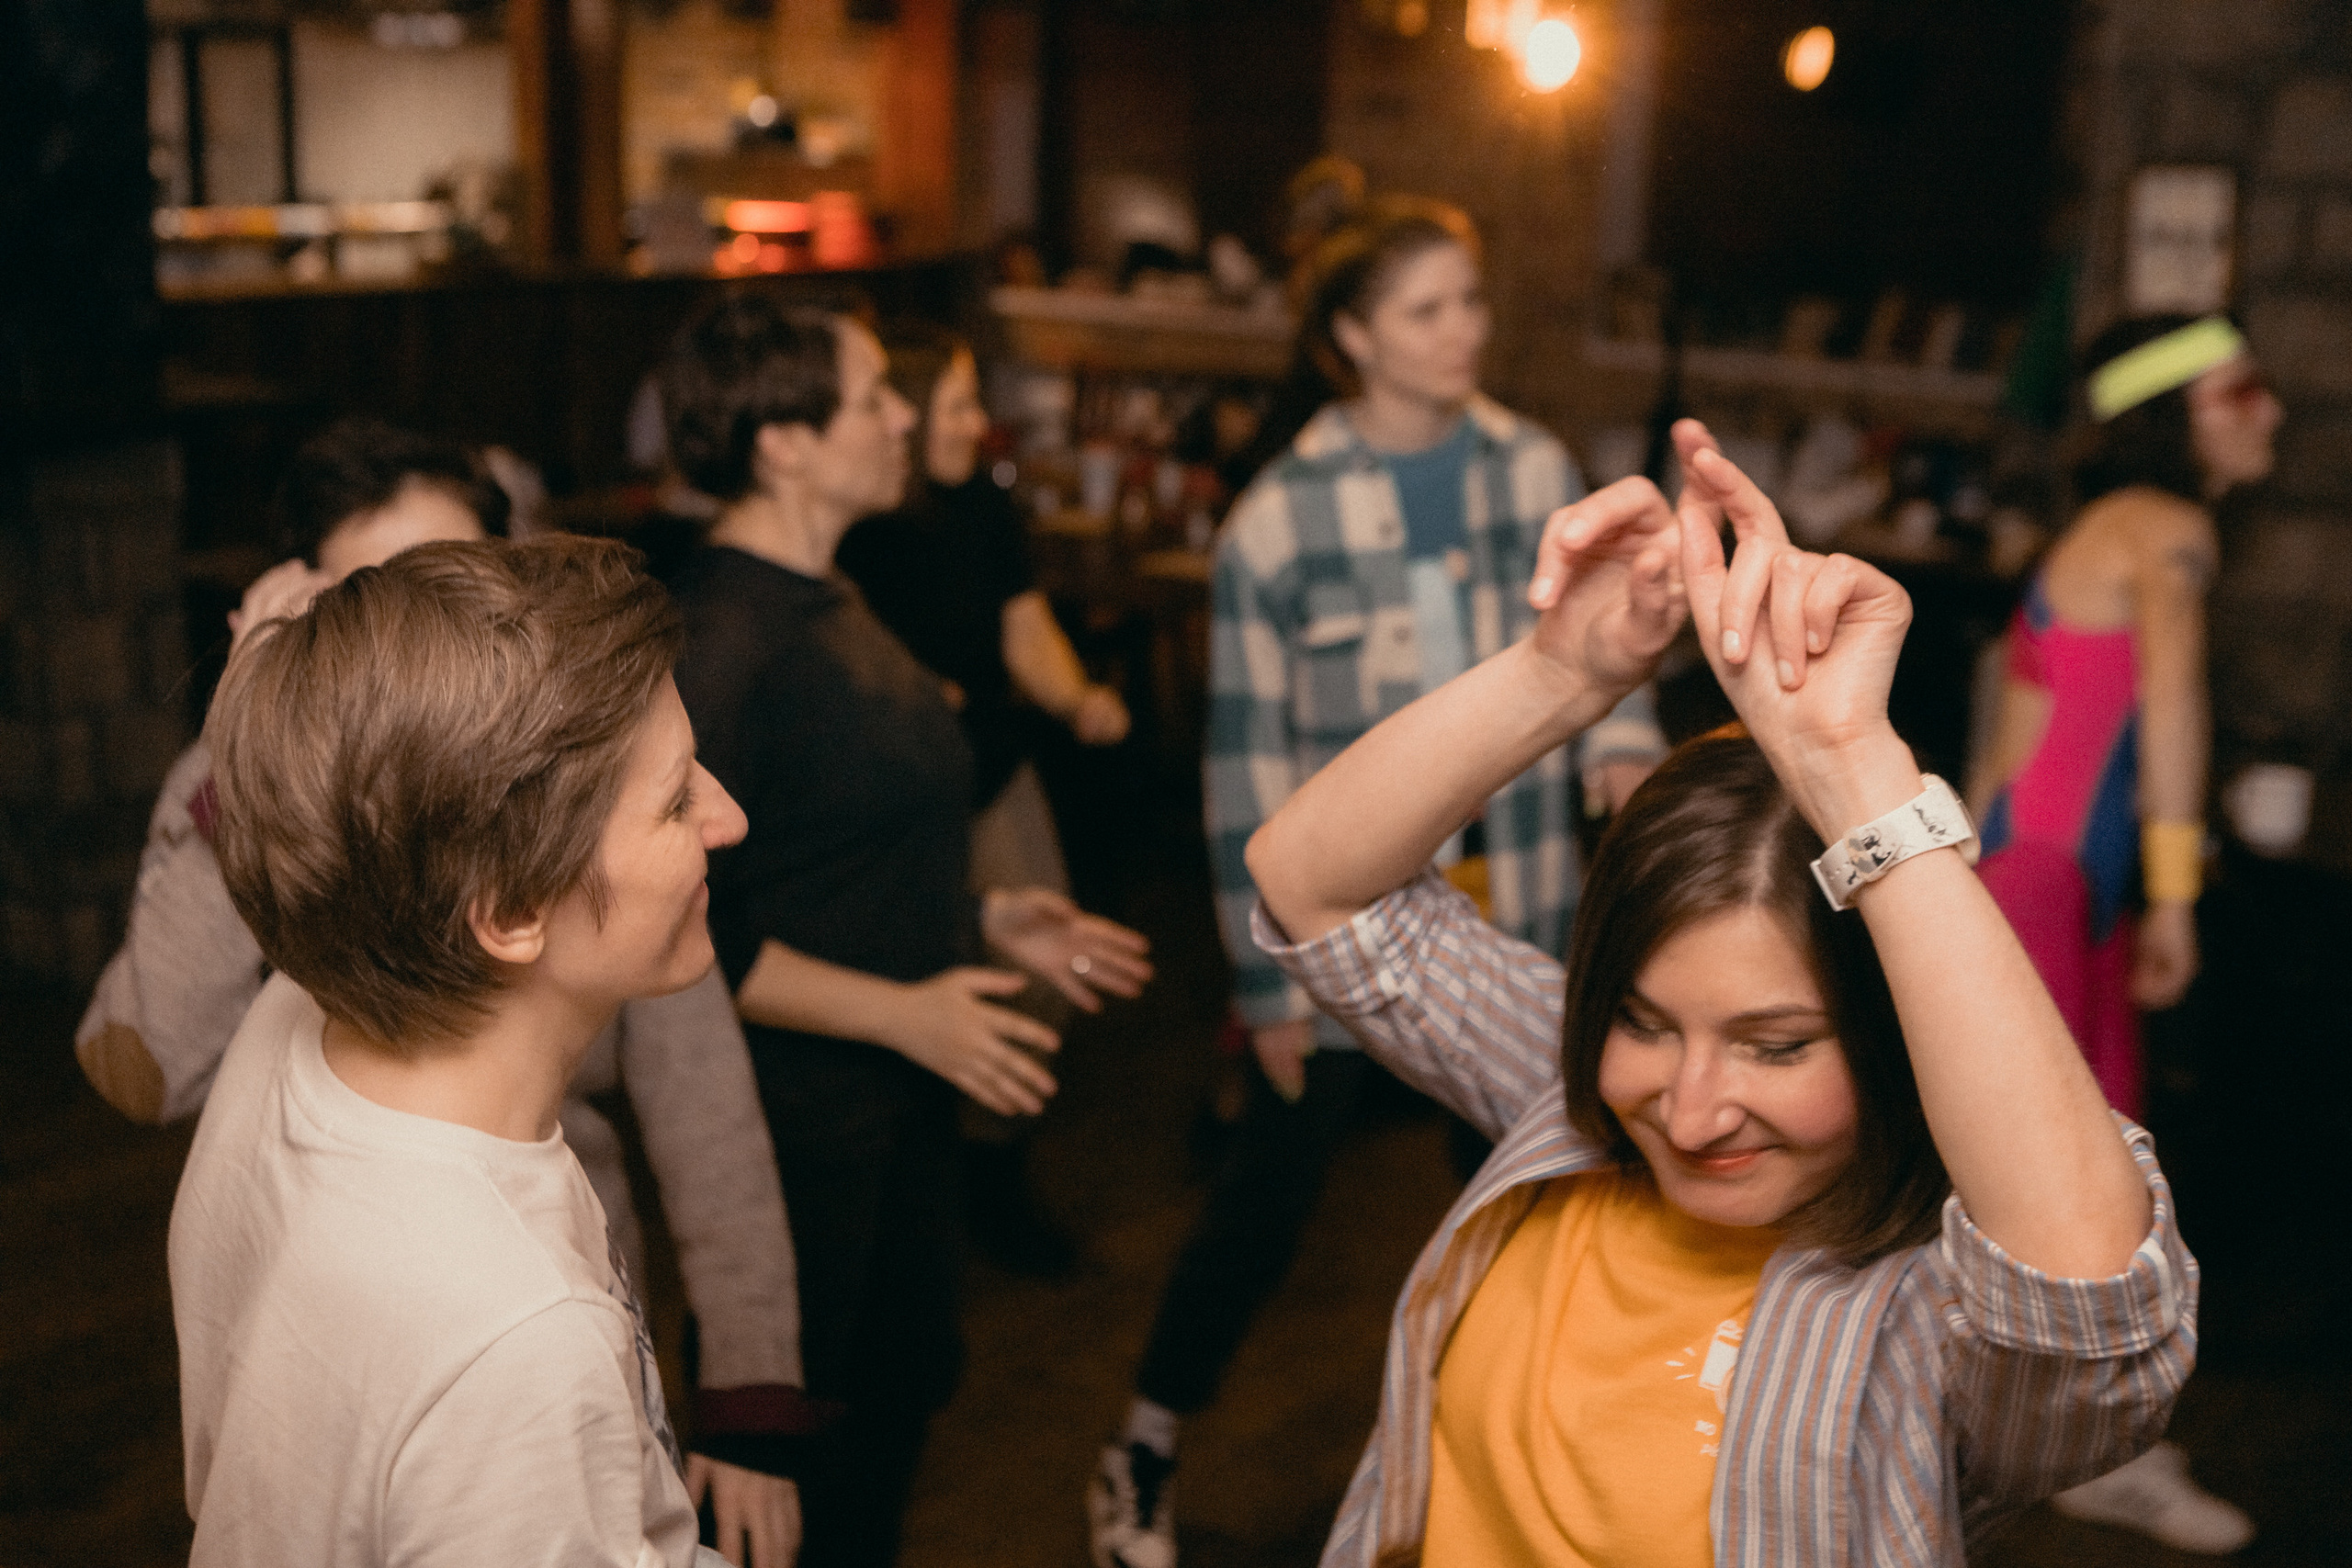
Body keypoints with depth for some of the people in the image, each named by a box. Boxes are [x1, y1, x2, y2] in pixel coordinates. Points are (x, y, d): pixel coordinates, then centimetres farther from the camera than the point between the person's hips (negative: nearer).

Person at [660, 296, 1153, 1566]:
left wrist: (986, 916, 10)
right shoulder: (716, 638, -23)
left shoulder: (820, 599, 9)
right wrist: (901, 1011, -24)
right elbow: (689, 931, -25)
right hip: (795, 1116, -10)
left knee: (907, 1372, 23)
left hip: (896, 1099, 10)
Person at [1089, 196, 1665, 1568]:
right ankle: (1144, 1456, 30)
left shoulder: (1537, 473, -1)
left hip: (1516, 927, 3)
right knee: (1268, 1198, 9)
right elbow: (1249, 762, -7)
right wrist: (1269, 979, -7)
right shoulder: (1280, 519, -10)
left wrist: (1623, 740, -13)